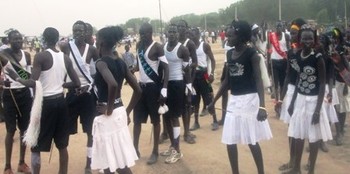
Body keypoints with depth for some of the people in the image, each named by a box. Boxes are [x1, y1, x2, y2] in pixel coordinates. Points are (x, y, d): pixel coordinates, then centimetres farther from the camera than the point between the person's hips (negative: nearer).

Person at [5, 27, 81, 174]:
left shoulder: (41, 56, -12)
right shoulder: (65, 58, 5)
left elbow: (32, 83, -20)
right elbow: (77, 83, 6)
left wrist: (17, 78, -4)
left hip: (45, 103, -6)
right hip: (60, 101, 6)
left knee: (35, 146, 7)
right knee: (62, 145, 15)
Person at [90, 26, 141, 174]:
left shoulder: (101, 63, -15)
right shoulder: (121, 63, 7)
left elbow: (113, 84, -35)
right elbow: (138, 90, 7)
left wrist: (108, 109, -21)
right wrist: (127, 112, 12)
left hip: (108, 116, -8)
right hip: (120, 112, 8)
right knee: (109, 159, 20)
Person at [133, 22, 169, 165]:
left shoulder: (157, 47, -13)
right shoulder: (139, 46, 9)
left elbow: (165, 68, -16)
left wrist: (164, 90, -22)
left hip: (153, 86, -7)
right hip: (141, 85, 7)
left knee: (155, 120, 3)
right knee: (137, 119, 9)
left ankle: (155, 152, 13)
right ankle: (135, 148, 19)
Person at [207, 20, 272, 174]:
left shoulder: (251, 54, -12)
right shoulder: (229, 54, 8)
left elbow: (258, 80, -19)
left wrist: (262, 106, -31)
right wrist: (214, 101, 17)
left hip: (249, 100, -6)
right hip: (233, 101, 7)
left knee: (252, 141, 1)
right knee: (230, 142, 7)